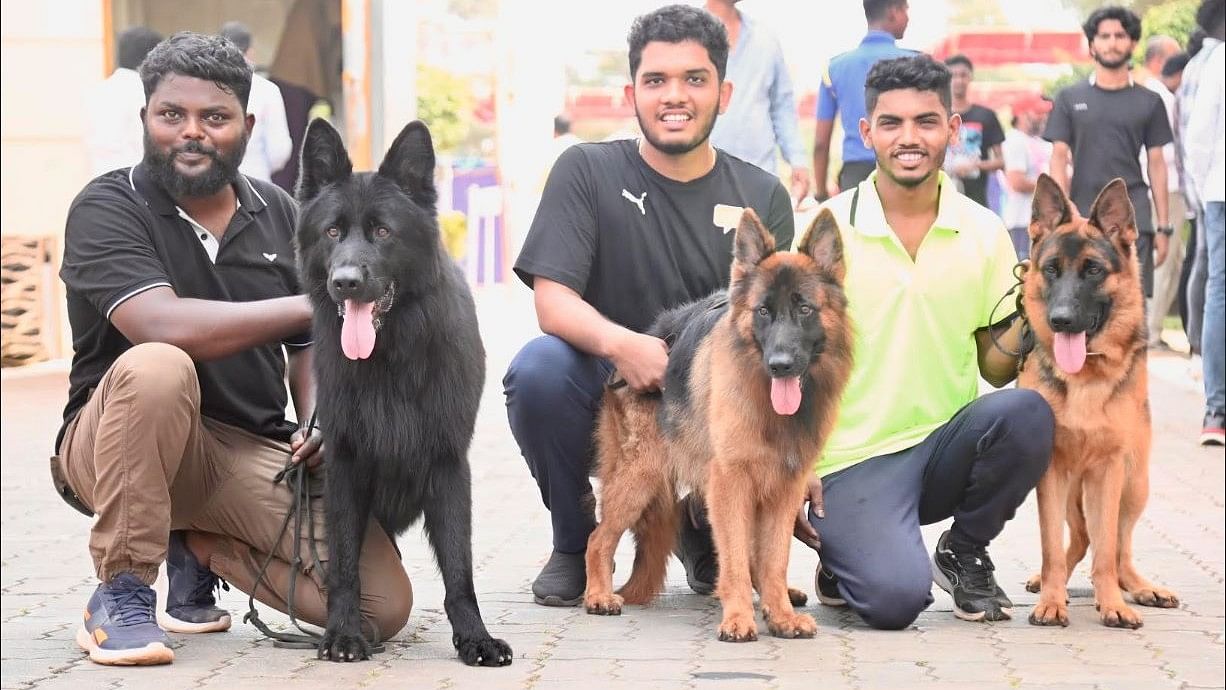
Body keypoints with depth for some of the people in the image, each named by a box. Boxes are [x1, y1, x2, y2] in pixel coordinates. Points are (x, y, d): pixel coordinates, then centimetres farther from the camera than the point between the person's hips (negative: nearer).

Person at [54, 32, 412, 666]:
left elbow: (306, 349, 12)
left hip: (258, 455, 5)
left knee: (381, 607, -14)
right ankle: (119, 596, -21)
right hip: (112, 445, -5)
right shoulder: (106, 209, -9)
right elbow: (163, 326, -27)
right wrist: (313, 303, -22)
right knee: (158, 368, -39)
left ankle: (196, 547, 13)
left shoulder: (278, 214, 8)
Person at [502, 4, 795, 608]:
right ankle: (573, 545, -5)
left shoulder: (761, 196, 5)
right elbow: (552, 301, -12)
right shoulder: (588, 171, -1)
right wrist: (620, 343, -35)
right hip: (606, 398, -1)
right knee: (537, 367, -33)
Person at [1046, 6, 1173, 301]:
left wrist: (1164, 226, 4)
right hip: (1083, 218, 0)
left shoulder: (1149, 102, 9)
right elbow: (1059, 158, 5)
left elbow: (1156, 164, 9)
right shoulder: (1069, 99, 8)